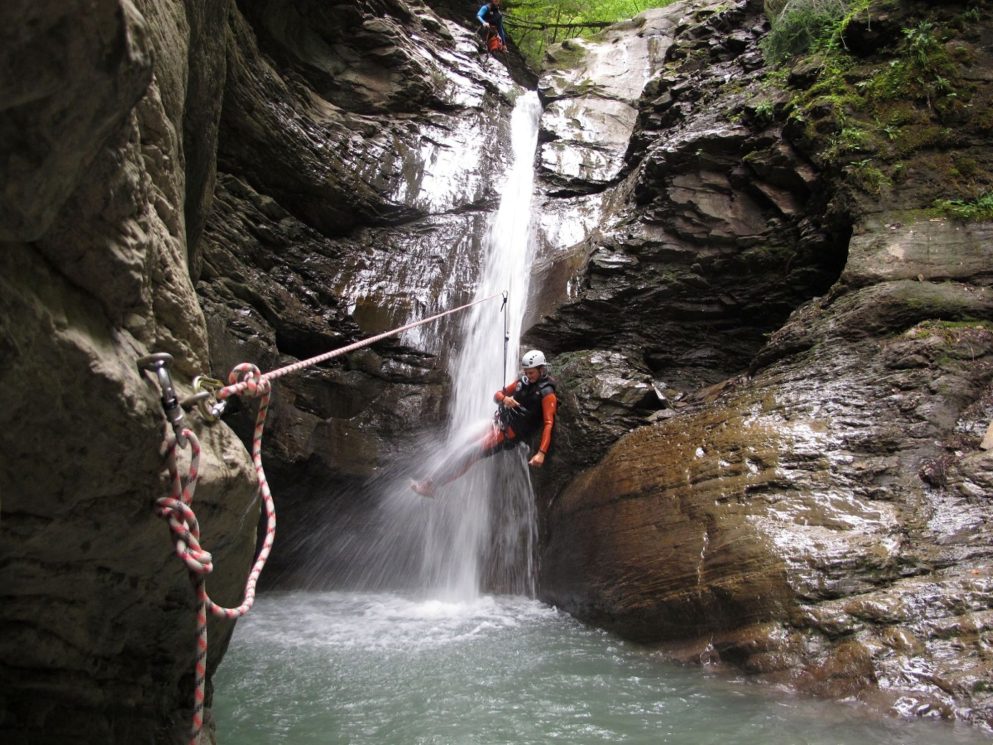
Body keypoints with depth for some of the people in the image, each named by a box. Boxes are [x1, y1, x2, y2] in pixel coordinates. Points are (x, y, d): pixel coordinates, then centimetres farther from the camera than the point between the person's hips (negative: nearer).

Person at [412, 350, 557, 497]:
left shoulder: (547, 393, -14)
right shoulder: (522, 381, 7)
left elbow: (549, 424, -21)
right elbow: (497, 394, 12)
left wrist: (542, 453, -32)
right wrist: (504, 398, -15)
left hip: (509, 432, -8)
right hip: (498, 421, 8)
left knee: (472, 454, -13)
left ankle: (431, 484, -10)